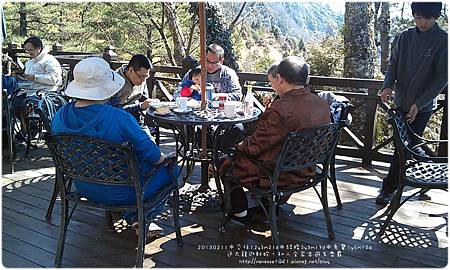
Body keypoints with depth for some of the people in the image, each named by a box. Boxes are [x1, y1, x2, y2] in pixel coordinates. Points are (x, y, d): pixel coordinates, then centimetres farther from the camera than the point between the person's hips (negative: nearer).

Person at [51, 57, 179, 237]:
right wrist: (163, 158, 4)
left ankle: (131, 216, 28)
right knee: (172, 168, 12)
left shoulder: (60, 117, -11)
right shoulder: (120, 119, -30)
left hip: (83, 188, 7)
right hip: (120, 193, -7)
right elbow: (151, 154, -20)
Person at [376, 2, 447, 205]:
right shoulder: (406, 37, 2)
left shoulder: (443, 41, -10)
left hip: (422, 107, -4)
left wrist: (419, 104, -16)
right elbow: (393, 64, 6)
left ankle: (389, 188, 5)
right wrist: (388, 85, -15)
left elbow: (442, 77, -10)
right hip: (401, 102, 4)